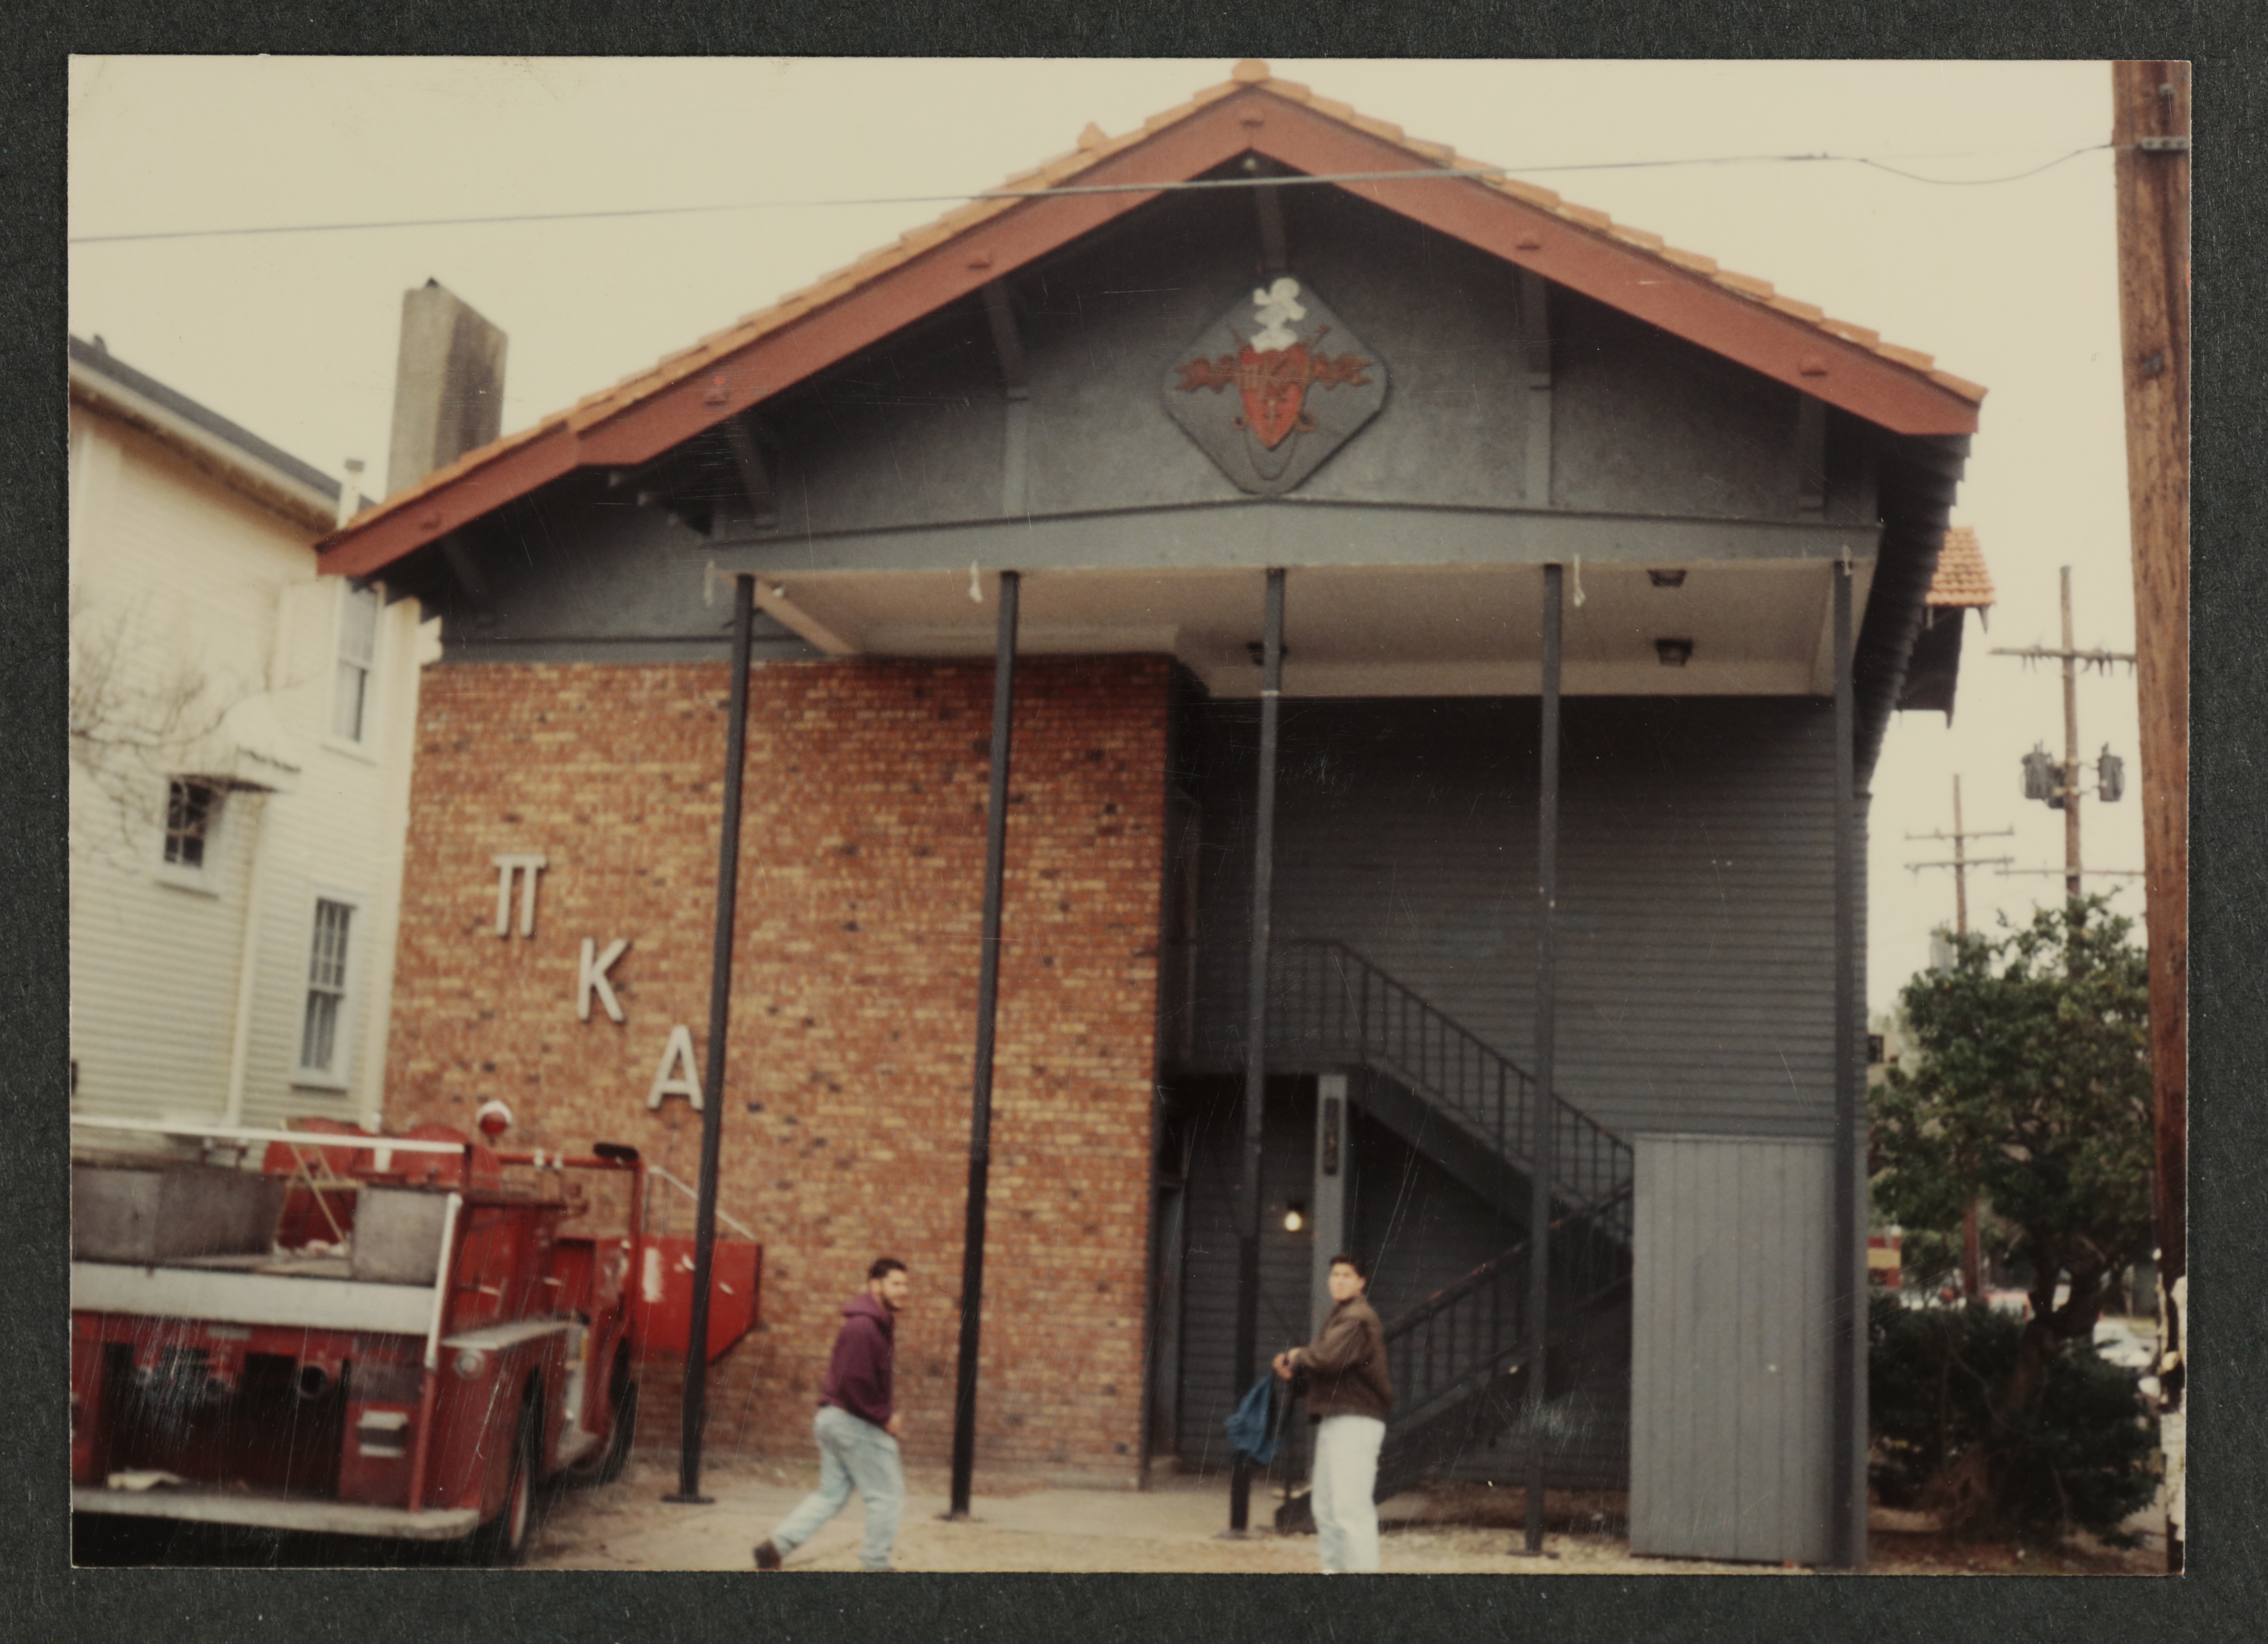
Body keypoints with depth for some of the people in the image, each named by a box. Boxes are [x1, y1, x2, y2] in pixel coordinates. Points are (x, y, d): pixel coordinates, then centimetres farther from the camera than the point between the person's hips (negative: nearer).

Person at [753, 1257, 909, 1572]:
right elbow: (856, 1382, -26)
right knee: (886, 1494, 2)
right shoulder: (863, 1327, -20)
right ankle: (876, 1564, 11)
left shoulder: (878, 1323, 14)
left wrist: (884, 1412, 12)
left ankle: (776, 1545, 8)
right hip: (857, 1424, -10)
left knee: (831, 1493, 13)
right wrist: (884, 1417, -17)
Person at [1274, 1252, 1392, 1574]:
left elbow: (1328, 1359, -24)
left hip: (1355, 1423, -11)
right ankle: (1335, 1567, 23)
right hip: (1334, 1421, 11)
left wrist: (1296, 1357, -5)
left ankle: (1361, 1569, -14)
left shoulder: (1358, 1319, -12)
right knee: (1326, 1505, 16)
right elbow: (1321, 1357, 18)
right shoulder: (1340, 1316, 21)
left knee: (1350, 1504, -14)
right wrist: (1293, 1363, -2)